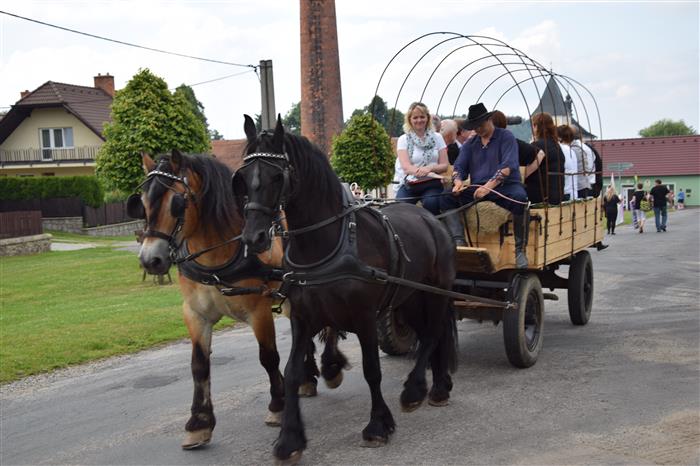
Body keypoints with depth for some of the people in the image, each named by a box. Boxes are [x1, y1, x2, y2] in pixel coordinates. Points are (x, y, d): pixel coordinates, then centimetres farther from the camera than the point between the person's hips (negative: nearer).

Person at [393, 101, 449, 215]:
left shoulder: (437, 137, 12)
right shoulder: (404, 139, 7)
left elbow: (444, 165, 8)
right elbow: (406, 166, -6)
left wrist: (430, 168, -14)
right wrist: (420, 171, -27)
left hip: (431, 183, 1)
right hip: (409, 183, -1)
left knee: (431, 203, -32)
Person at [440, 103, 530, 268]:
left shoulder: (506, 137, 2)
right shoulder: (469, 144, 19)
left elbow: (508, 166, -12)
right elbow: (459, 167, 10)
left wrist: (489, 186, -26)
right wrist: (458, 181, -16)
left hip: (505, 186, -4)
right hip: (478, 189, 5)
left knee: (519, 198, -38)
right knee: (446, 197, -17)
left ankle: (520, 249, -24)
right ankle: (459, 242, -27)